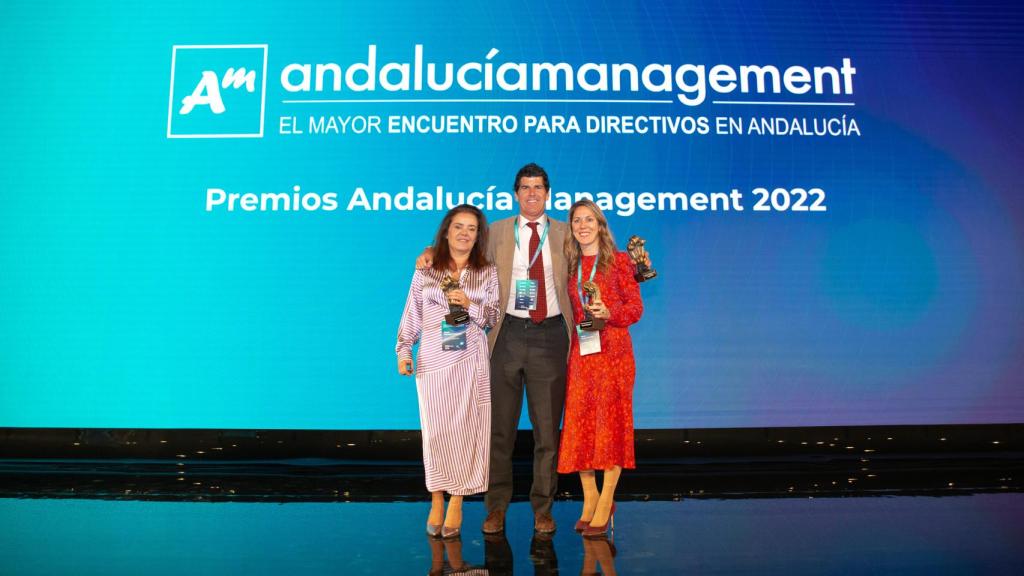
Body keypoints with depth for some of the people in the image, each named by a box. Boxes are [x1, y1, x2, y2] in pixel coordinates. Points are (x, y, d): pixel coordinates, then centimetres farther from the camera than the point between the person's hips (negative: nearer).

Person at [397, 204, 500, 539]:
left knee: (465, 430, 0)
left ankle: (457, 503, 11)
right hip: (432, 360, 0)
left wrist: (470, 305, -11)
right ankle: (437, 502, 13)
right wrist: (404, 350, 0)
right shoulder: (426, 271, 8)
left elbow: (494, 317, 5)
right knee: (435, 430, -1)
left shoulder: (488, 272, 9)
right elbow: (411, 314, 7)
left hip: (471, 361, 0)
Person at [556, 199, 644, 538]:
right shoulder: (570, 265, 12)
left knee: (611, 422, -2)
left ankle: (605, 504, 5)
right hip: (580, 352, 3)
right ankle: (589, 500, 14)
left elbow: (636, 308, -2)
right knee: (580, 424, 1)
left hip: (612, 350, -3)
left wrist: (608, 313, -17)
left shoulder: (619, 261, 2)